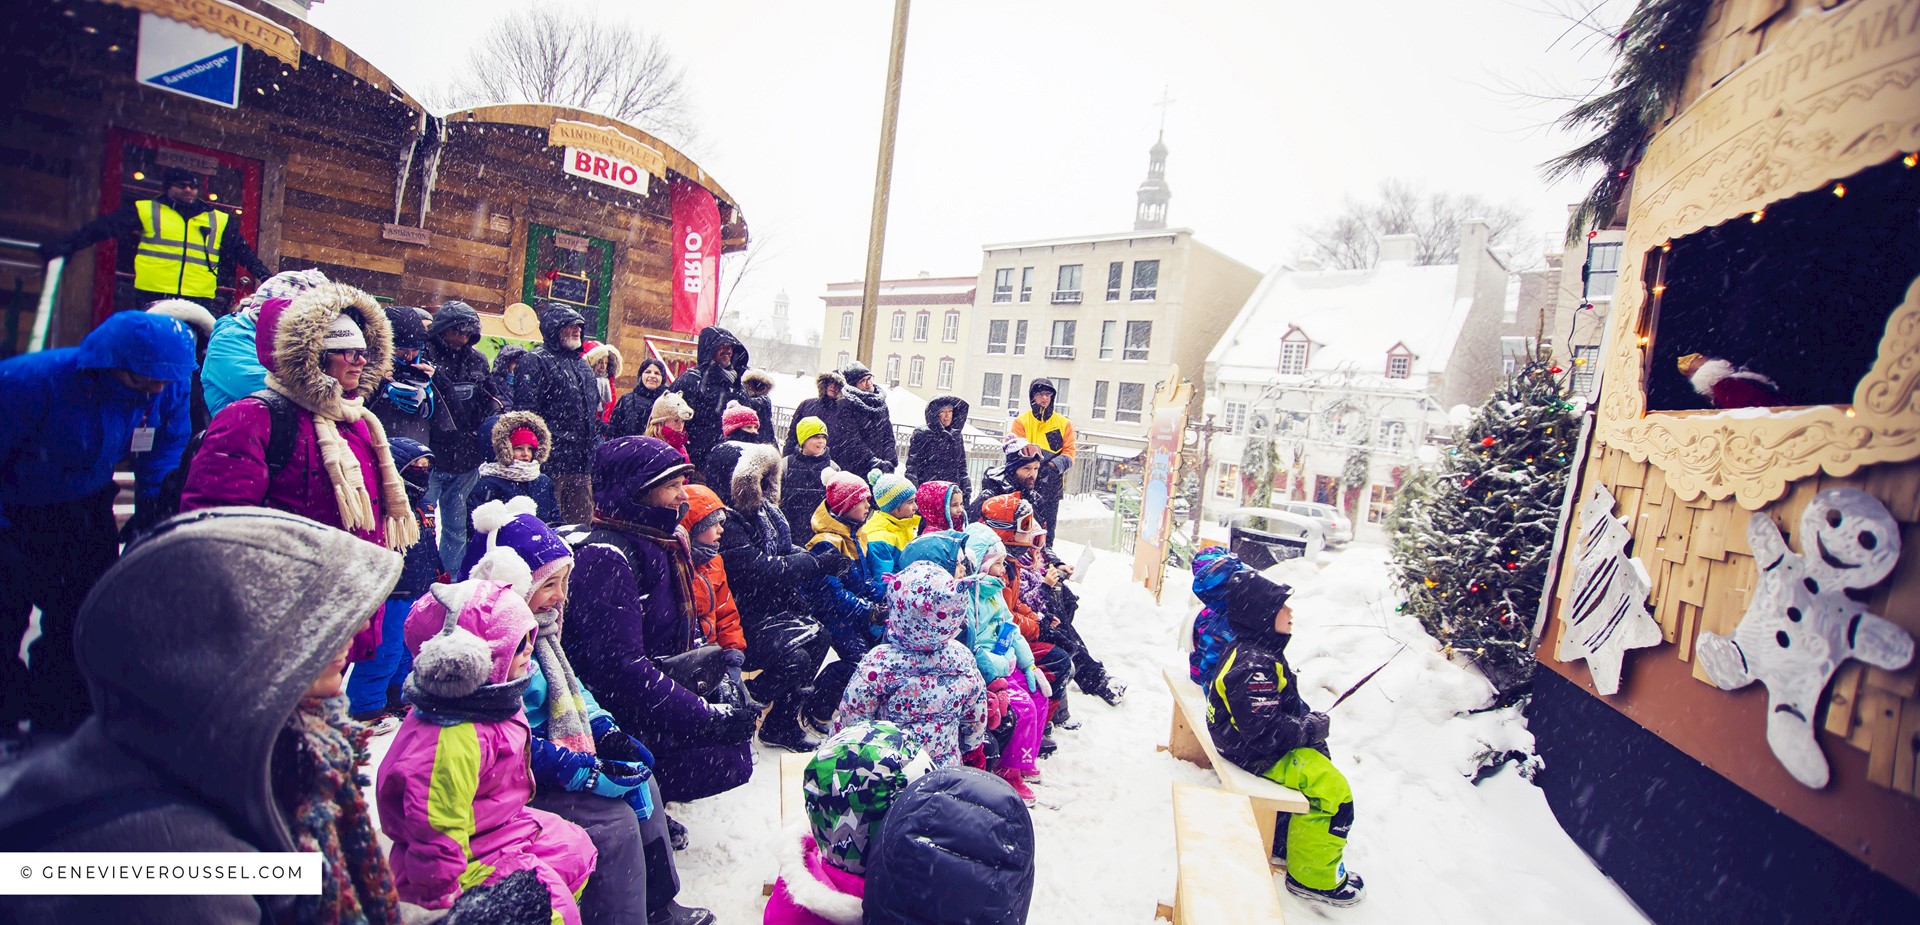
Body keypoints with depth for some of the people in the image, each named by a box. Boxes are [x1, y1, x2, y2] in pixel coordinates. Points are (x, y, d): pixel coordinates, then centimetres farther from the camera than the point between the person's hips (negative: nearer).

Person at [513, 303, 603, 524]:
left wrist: (595, 454, 21)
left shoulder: (583, 366, 21)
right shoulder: (535, 362, -4)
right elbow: (526, 413, -13)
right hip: (551, 463, -7)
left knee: (583, 524, 12)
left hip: (582, 466, 7)